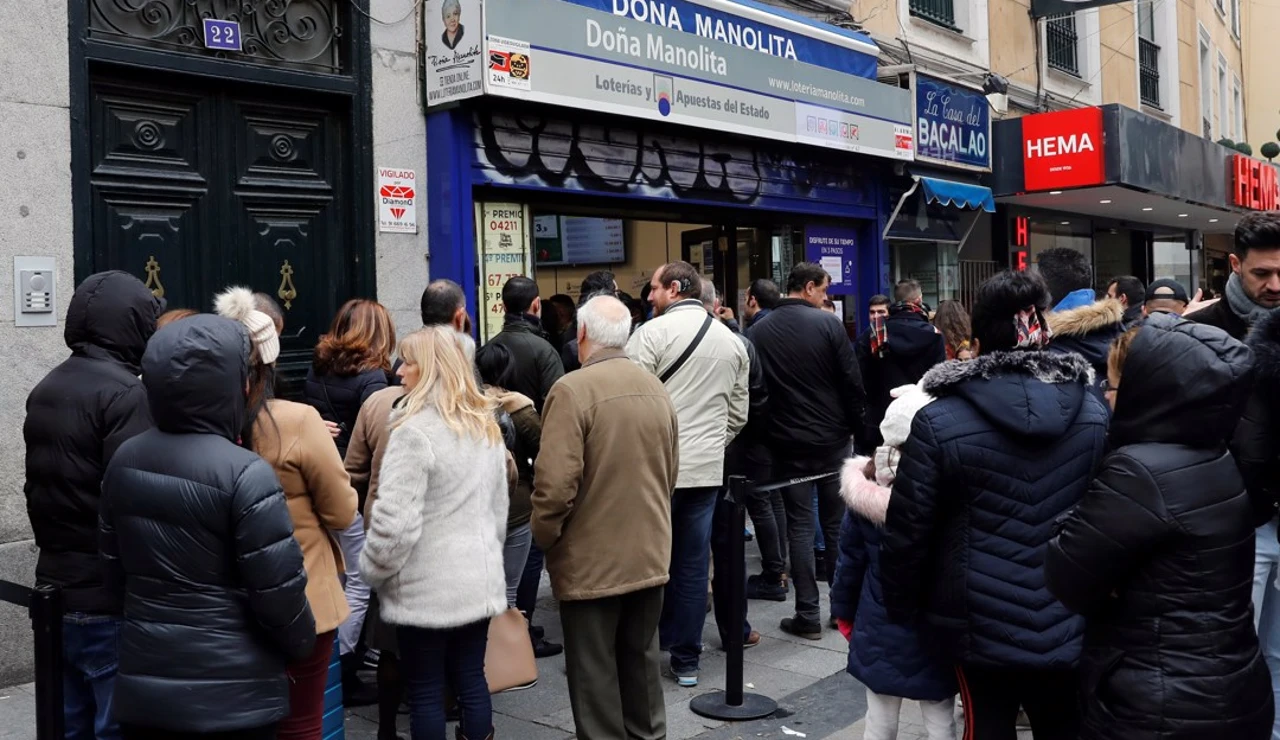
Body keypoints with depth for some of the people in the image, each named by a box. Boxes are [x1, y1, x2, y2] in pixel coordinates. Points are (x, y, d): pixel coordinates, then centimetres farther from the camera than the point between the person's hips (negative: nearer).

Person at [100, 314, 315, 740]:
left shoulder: (124, 461, 1)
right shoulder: (245, 474, -20)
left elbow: (115, 569, 12)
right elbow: (278, 590, -17)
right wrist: (302, 646, 2)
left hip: (142, 683, 6)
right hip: (231, 695, -6)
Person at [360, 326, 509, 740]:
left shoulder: (415, 431, -18)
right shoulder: (486, 426, 8)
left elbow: (394, 520, -21)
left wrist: (372, 571, -5)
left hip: (426, 588, -7)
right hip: (479, 581, 7)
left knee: (425, 691, 6)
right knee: (471, 680, 16)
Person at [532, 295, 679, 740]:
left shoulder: (572, 390, -17)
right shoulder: (656, 389, 5)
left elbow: (556, 483, -22)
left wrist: (545, 537, -6)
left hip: (591, 558, -6)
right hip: (649, 553, 7)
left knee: (594, 669, 6)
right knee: (641, 657, 20)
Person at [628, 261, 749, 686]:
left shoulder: (653, 332, -9)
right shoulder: (731, 340, 11)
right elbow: (739, 412, 15)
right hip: (708, 467, 5)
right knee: (693, 566, 10)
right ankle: (686, 660, 17)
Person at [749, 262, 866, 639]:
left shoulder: (758, 332, -1)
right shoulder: (827, 323, -9)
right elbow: (852, 382, -9)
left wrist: (764, 435, 10)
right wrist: (859, 427, 3)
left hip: (788, 443, 1)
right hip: (833, 438, -1)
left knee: (800, 526, 5)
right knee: (838, 523, 12)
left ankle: (808, 615, 6)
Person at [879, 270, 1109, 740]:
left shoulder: (939, 422, -15)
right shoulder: (1094, 412, -3)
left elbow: (907, 532, -11)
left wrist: (902, 609, 4)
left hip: (982, 629, -3)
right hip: (1071, 627, 3)